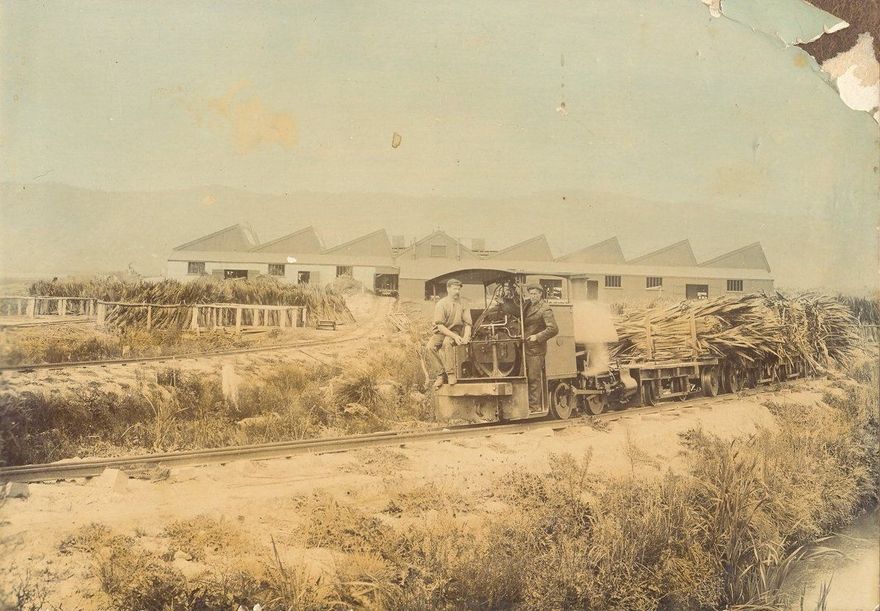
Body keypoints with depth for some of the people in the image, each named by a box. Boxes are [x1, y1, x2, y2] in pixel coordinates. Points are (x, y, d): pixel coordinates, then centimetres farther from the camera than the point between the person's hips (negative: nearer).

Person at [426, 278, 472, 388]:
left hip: (456, 331, 0)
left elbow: (468, 324, 4)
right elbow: (440, 325, -13)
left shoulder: (462, 305, 3)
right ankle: (441, 375, -24)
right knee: (430, 347, -31)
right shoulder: (441, 304, -6)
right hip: (441, 332, 0)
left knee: (446, 342, -35)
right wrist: (454, 336, -24)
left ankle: (451, 374, -30)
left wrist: (466, 337, -17)